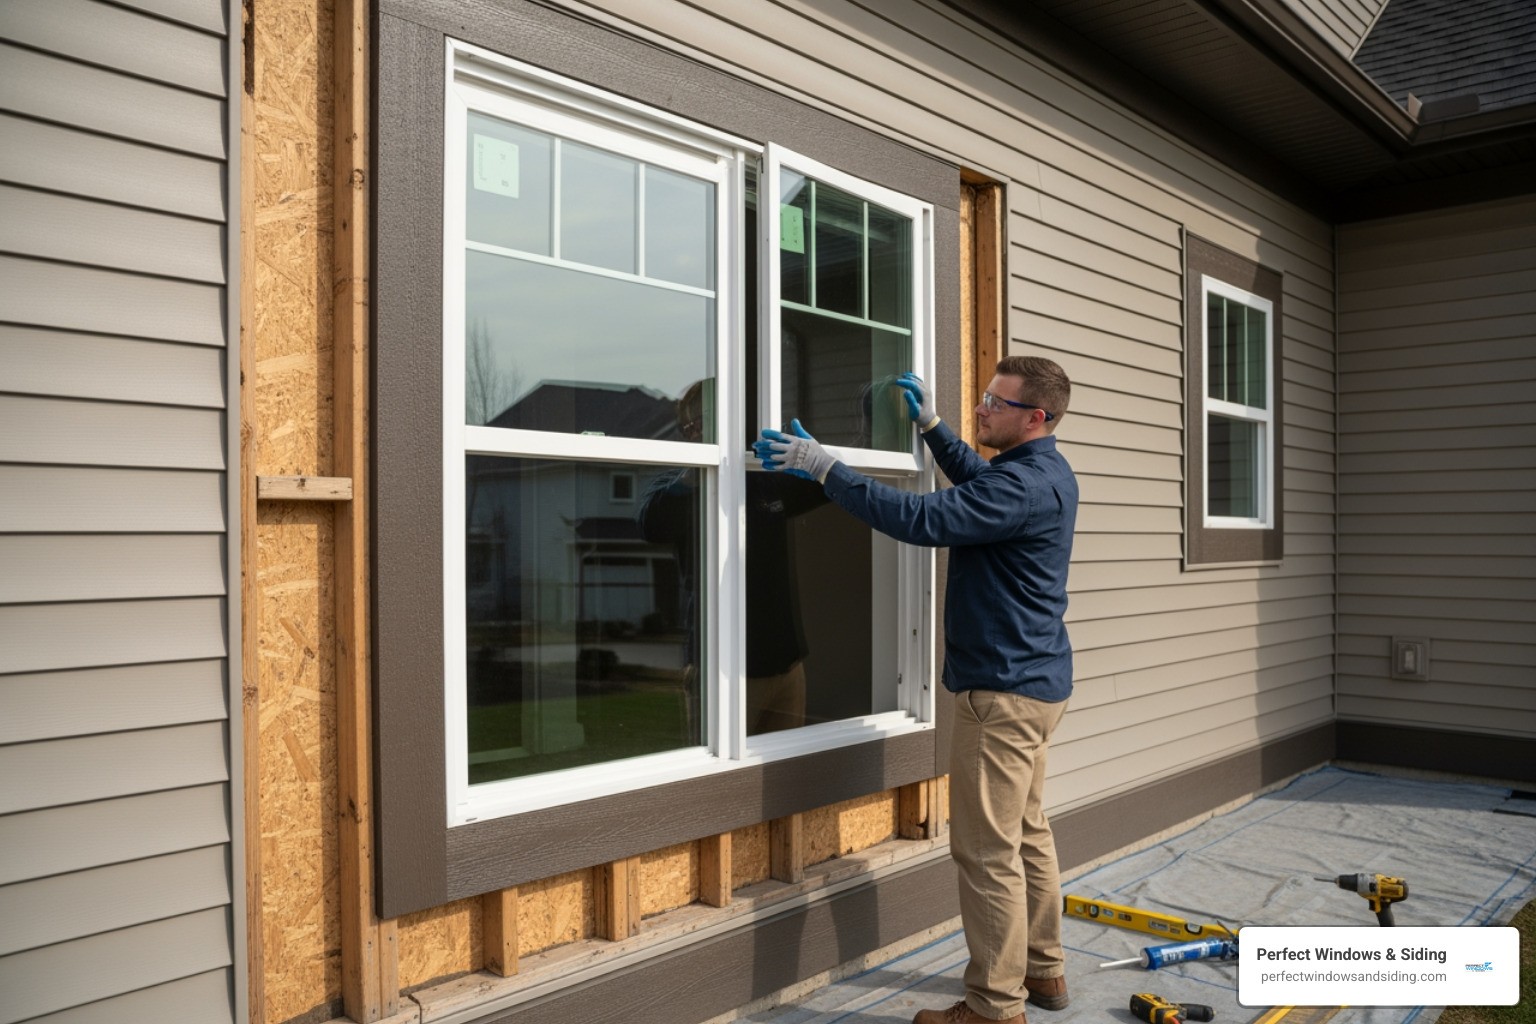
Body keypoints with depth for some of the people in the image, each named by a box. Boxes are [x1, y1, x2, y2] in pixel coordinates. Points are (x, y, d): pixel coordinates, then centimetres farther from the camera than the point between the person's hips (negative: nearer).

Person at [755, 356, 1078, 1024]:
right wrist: (932, 427, 25)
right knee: (1026, 833, 19)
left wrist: (825, 468, -27)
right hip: (1037, 682, 11)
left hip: (1003, 691, -11)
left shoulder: (1021, 487, -22)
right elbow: (976, 479, 31)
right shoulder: (1046, 474, 10)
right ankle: (1043, 970, 32)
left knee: (987, 851, -2)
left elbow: (922, 519, -31)